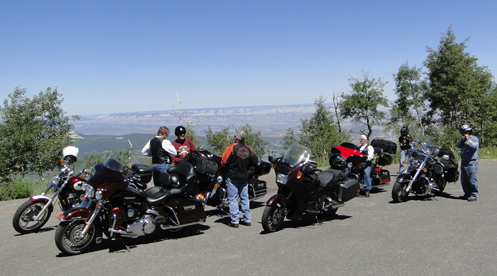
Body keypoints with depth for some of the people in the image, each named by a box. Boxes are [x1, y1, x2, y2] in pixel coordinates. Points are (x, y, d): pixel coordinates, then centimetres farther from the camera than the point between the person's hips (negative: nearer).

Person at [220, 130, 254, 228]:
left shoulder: (232, 147, -12)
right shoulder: (249, 149, 4)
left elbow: (224, 162, -11)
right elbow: (251, 163, 14)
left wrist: (225, 169, 10)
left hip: (232, 176, -5)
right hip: (244, 176, 5)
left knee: (233, 199, 0)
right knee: (244, 198, 12)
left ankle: (235, 221, -1)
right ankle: (247, 219, 14)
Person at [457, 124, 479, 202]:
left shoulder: (474, 139, -5)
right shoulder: (464, 139, 17)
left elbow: (474, 147, -23)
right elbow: (459, 146, 7)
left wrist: (467, 139, -17)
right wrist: (462, 140, -7)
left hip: (471, 163, -8)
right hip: (463, 162, 8)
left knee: (472, 180, -7)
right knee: (464, 181, 12)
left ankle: (474, 195, -1)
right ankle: (467, 194, 21)